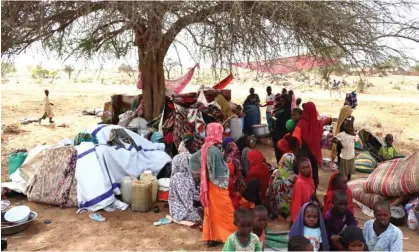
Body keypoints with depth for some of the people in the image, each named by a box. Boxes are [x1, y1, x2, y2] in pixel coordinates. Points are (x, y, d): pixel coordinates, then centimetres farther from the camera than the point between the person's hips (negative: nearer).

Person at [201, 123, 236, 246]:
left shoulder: (206, 147, 1)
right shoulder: (215, 150, -24)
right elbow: (219, 172, -21)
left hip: (209, 185, 8)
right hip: (218, 186, -8)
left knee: (211, 211, 15)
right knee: (224, 212, 4)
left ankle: (211, 238, 24)